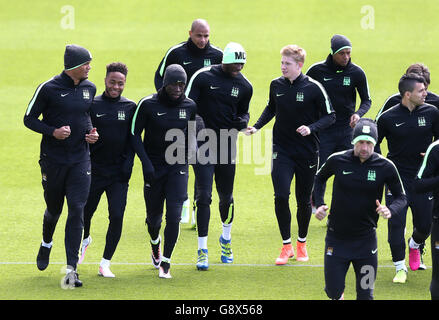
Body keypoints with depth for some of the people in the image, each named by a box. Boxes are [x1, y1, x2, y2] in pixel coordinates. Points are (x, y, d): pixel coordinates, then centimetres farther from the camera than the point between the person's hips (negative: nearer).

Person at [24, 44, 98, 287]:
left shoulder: (89, 89, 6)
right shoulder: (48, 89, -9)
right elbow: (29, 119, -3)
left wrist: (92, 133, 2)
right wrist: (53, 132, -18)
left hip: (80, 160, 2)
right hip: (53, 159, -2)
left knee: (77, 211, -10)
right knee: (53, 209, 12)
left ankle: (71, 269, -12)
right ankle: (46, 244, 46)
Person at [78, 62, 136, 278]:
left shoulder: (130, 107, 4)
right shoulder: (92, 105, 0)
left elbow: (133, 139, 5)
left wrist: (128, 164, -4)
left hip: (119, 173, 0)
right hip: (94, 170, 0)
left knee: (116, 217, -9)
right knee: (86, 211, 12)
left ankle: (105, 263, 0)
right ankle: (85, 239, 46)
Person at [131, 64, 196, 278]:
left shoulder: (189, 106, 0)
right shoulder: (148, 104, -10)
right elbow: (135, 135, -5)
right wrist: (146, 163, -13)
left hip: (178, 165, 1)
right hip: (154, 167, -1)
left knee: (174, 215, -12)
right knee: (154, 216, 9)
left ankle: (165, 263, -3)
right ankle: (155, 243, 43)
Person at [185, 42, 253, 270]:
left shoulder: (244, 86, 4)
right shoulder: (203, 77, -6)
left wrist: (243, 121, -5)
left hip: (227, 144, 3)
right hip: (203, 141, -3)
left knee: (226, 196, 11)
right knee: (204, 196, -9)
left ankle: (226, 238, 37)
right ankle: (202, 249, -5)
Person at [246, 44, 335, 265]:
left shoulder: (313, 88, -10)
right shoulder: (276, 85, 1)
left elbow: (330, 116, -5)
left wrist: (311, 128, -21)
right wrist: (257, 126, 5)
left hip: (307, 153, -2)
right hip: (282, 150, 2)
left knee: (304, 200, 8)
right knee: (281, 197, -12)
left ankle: (302, 243, 28)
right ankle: (286, 246, 0)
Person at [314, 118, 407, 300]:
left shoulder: (385, 167, -8)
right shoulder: (337, 160, -6)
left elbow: (401, 197, 2)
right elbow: (320, 178, 15)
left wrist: (390, 211, -19)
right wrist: (319, 204, 1)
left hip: (366, 240, 0)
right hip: (336, 238, 0)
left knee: (365, 295, 3)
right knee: (333, 292, 1)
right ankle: (339, 296, 36)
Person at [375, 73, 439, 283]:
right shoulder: (388, 118, -7)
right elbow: (373, 142, 7)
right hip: (397, 177, -2)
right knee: (396, 224, -8)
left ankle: (414, 246, 40)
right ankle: (400, 267, 4)